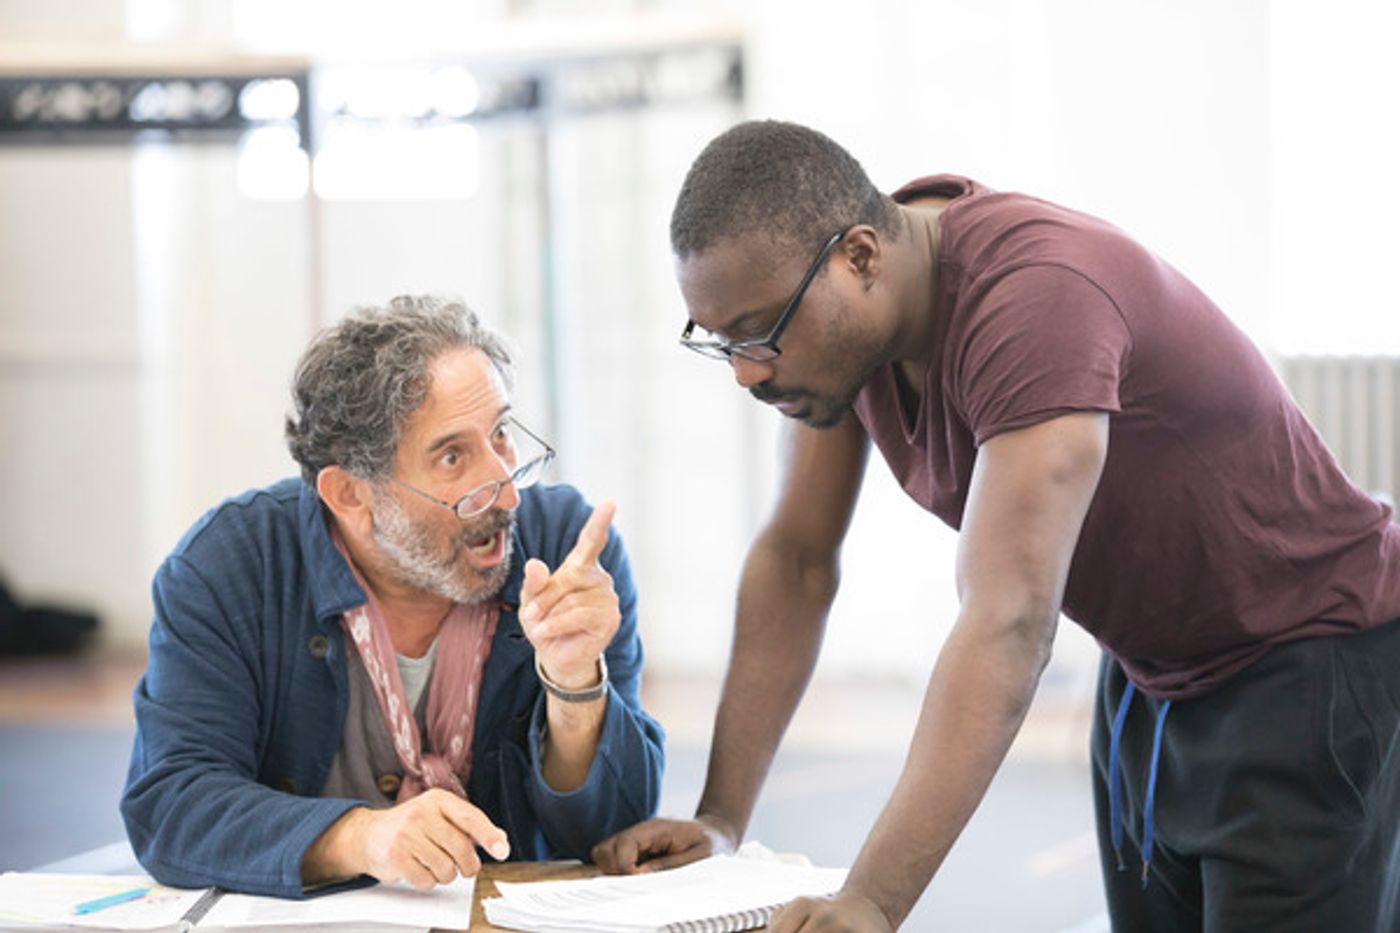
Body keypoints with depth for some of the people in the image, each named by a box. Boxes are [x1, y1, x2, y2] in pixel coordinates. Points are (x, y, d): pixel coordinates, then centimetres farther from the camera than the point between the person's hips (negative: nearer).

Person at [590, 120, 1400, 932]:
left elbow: (1007, 628, -41)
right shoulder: (831, 309, -8)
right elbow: (796, 559, 0)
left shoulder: (1034, 296, -33)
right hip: (1152, 676, 8)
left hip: (1312, 668, -7)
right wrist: (721, 819, -6)